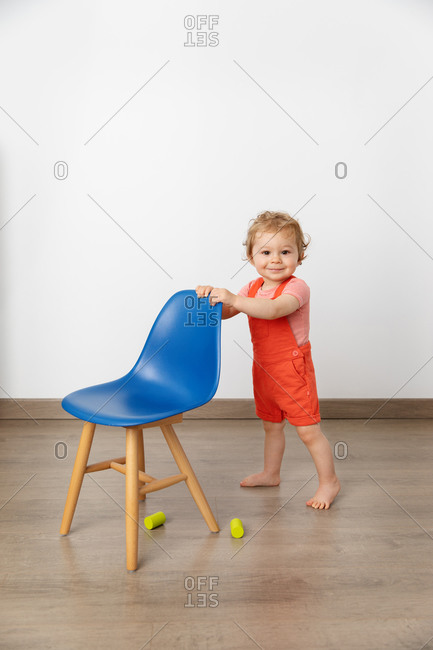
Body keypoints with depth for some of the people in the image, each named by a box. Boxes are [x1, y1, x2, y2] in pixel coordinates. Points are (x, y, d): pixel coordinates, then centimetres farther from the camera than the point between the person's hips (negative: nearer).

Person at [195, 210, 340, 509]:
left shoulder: (297, 287, -19)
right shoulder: (252, 288, 5)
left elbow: (274, 309, -38)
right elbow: (225, 313, 4)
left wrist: (234, 299, -45)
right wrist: (212, 296, -16)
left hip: (292, 370, -7)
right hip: (263, 369, 7)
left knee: (309, 430, 0)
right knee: (271, 426, 23)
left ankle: (329, 481, 19)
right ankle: (271, 473, 41)